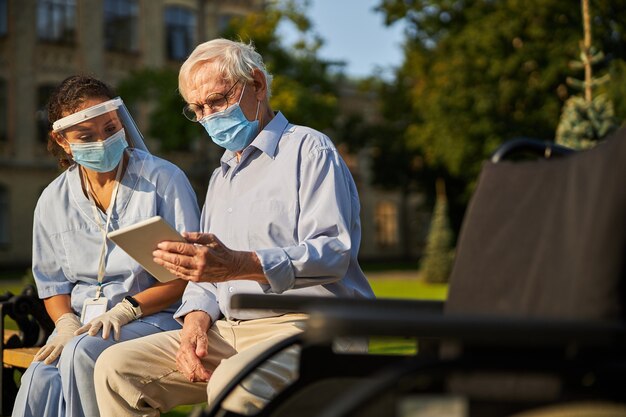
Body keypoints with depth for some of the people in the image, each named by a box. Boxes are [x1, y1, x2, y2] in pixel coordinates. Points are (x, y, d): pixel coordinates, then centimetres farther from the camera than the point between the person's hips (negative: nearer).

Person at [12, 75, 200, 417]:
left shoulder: (165, 180, -3)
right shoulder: (54, 200, 11)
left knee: (83, 352, -35)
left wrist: (126, 310, -16)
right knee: (39, 380, -30)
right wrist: (66, 322, -4)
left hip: (153, 316, -3)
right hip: (83, 320, 4)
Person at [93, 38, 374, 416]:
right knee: (116, 367, -10)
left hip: (303, 327, -8)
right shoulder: (221, 177, 28)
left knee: (232, 386, -38)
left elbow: (334, 252, -15)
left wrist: (240, 265, -29)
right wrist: (196, 320, 2)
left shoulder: (309, 149, 0)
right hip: (228, 333, 8)